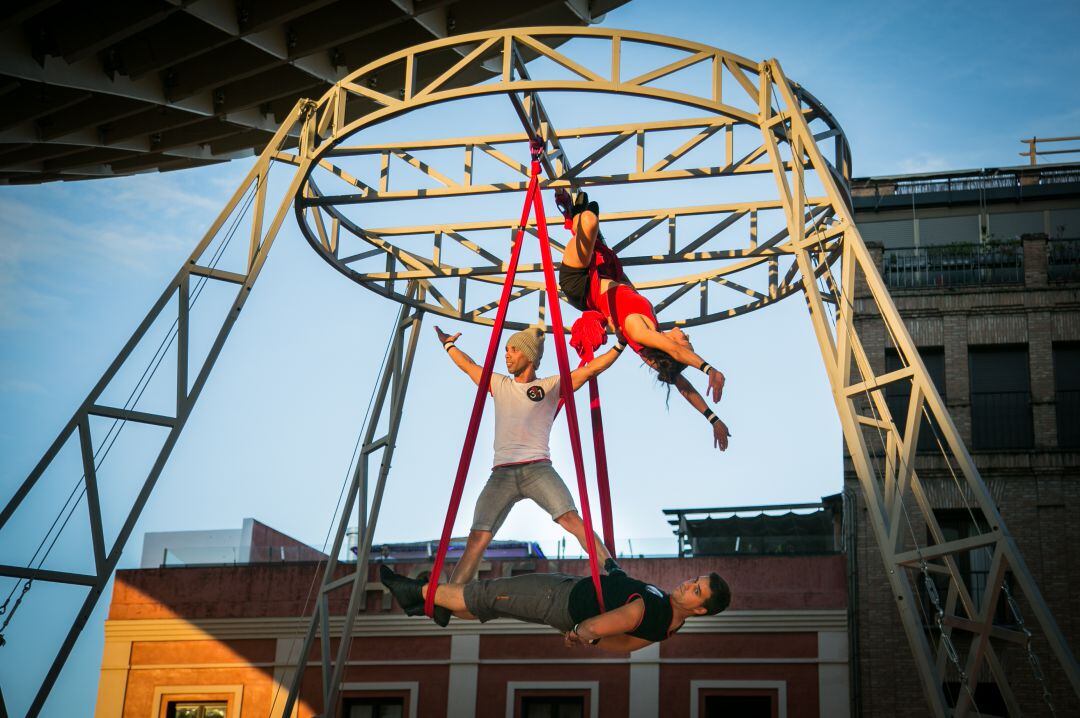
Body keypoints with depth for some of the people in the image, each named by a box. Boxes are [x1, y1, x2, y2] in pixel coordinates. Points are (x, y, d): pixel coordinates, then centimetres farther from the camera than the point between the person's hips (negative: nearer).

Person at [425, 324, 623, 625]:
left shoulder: (551, 385, 11)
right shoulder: (500, 384, 22)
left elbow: (593, 367, 4)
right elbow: (467, 365, 37)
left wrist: (620, 345, -4)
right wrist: (448, 344, 49)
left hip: (537, 468, -3)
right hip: (502, 473, 3)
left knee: (572, 519, -24)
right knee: (477, 538, -8)